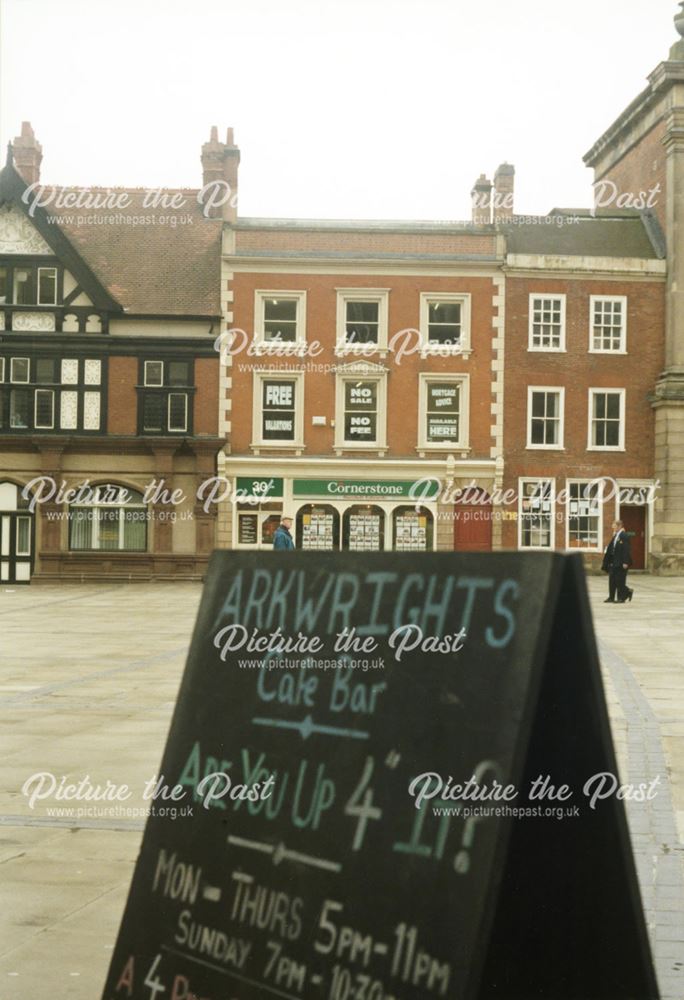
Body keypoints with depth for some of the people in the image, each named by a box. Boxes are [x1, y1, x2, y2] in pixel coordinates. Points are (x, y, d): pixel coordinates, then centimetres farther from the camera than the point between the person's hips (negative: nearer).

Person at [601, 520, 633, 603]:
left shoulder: (624, 536, -12)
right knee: (612, 580, 9)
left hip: (621, 563, -9)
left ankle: (621, 598, 4)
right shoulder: (615, 536, 14)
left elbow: (626, 550, -17)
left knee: (620, 580, -4)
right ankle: (611, 597, 14)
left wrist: (625, 563, -21)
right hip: (613, 562, 9)